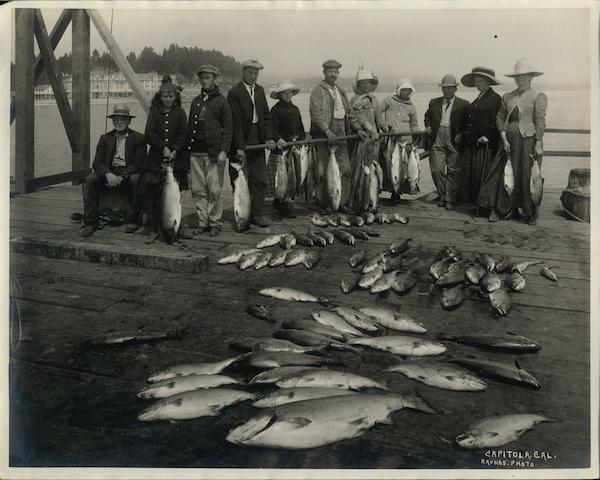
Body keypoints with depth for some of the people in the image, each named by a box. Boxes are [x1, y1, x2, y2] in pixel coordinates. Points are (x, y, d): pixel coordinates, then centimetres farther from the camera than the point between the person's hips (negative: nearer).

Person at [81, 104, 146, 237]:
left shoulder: (139, 138, 5)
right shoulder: (105, 138, 14)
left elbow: (138, 163, -5)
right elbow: (97, 163, 4)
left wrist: (121, 177, -20)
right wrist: (108, 174, -19)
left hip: (129, 173, -3)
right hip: (109, 173, 3)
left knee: (137, 180, -35)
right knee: (90, 180, -24)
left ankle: (133, 220, -20)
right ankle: (90, 222, -19)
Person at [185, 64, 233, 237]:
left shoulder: (222, 101, 2)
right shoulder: (195, 101, 17)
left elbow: (228, 128, -2)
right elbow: (190, 126, 19)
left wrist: (224, 151, -12)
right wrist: (187, 148, 10)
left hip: (214, 152, -5)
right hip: (196, 152, 5)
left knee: (214, 190, -5)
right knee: (198, 190, 4)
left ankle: (215, 223, 6)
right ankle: (203, 222, 13)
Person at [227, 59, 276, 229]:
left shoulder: (260, 90, 13)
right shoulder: (234, 92, -7)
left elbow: (266, 116, 11)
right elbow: (235, 121, -13)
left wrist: (269, 138, -3)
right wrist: (240, 147, -17)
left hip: (257, 142, 6)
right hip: (240, 142, -6)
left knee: (260, 181, 4)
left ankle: (256, 214, 12)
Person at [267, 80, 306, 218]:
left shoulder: (295, 109, 17)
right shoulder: (275, 110, -4)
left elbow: (300, 128, 20)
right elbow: (273, 129, -13)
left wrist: (301, 140, 5)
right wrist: (278, 139, -30)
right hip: (281, 147, -7)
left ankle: (278, 202, 19)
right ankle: (285, 204, -4)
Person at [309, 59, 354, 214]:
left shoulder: (341, 91, 19)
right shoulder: (318, 91, -1)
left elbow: (349, 112, 22)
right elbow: (316, 114, -12)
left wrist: (352, 130, 8)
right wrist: (327, 132, -20)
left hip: (340, 135, 6)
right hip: (323, 136, -6)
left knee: (345, 169, 1)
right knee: (324, 171, -2)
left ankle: (342, 203, 10)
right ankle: (322, 205, 8)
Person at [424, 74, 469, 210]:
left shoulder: (463, 104, 5)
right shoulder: (434, 102, 15)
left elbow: (469, 123, 3)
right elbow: (427, 116, 27)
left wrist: (461, 134, -12)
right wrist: (428, 126, 7)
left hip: (454, 141, -2)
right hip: (437, 140, 2)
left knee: (453, 171, -1)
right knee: (437, 169, -2)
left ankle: (450, 200, 7)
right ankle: (442, 195, 18)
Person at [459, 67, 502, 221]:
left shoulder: (495, 98, -7)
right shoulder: (477, 100, 17)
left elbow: (495, 122, -13)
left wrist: (487, 137, -20)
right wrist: (464, 135, 15)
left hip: (487, 144, -8)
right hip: (472, 144, 8)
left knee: (487, 176, -8)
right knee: (471, 175, 8)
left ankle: (493, 209, -5)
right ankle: (478, 204, 18)